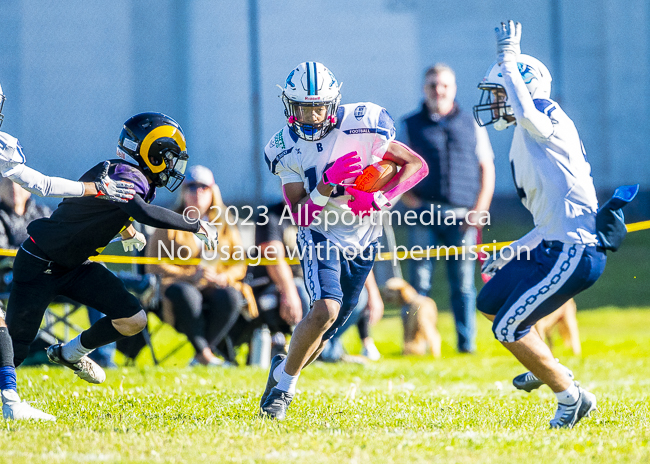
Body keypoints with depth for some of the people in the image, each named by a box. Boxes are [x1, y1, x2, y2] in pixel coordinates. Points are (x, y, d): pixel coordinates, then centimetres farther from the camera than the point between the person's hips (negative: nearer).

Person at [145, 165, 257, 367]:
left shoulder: (225, 225, 16)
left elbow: (240, 265, 11)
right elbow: (153, 265, -2)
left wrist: (224, 277, -14)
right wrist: (191, 274, -15)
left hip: (216, 287, 2)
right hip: (179, 284, -2)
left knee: (230, 297, -35)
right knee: (187, 295, -40)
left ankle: (202, 354, -25)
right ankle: (204, 352, -34)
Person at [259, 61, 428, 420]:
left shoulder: (359, 126, -18)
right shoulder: (288, 149, -12)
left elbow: (417, 165, -11)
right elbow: (300, 216, -14)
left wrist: (379, 198, -23)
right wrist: (327, 187, -32)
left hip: (360, 240, 1)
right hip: (320, 234, -1)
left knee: (326, 330, 6)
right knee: (326, 309, -26)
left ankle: (283, 370, 34)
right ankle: (286, 380, -6)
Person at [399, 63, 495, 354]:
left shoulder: (471, 125, 14)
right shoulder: (411, 126, 11)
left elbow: (487, 169, 12)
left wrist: (479, 210, 0)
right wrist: (410, 201, -5)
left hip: (462, 215, 1)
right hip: (424, 213, -1)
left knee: (463, 283, 0)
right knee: (419, 281, -4)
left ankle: (467, 342, 4)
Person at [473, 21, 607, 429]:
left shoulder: (547, 119, -7)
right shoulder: (530, 142, 20)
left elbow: (525, 111, -34)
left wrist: (508, 59, -20)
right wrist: (512, 254, 29)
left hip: (574, 250, -10)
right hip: (555, 244, 10)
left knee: (509, 328, -6)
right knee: (490, 304, 22)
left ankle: (572, 398, 5)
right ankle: (552, 371, 33)